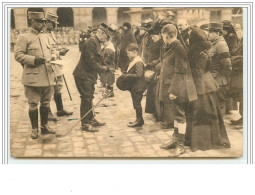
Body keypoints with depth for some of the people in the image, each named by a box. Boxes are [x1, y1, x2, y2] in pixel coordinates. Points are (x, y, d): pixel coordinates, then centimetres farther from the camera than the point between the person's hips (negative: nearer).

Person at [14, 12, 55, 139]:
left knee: (46, 103, 13)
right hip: (33, 78, -6)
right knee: (33, 104, 2)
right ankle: (34, 128, 15)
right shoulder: (23, 38, -5)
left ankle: (44, 126, 26)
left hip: (48, 77, 6)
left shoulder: (45, 38, 16)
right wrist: (34, 60, -21)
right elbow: (18, 55, -11)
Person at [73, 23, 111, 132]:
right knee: (86, 98, -7)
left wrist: (106, 67, 6)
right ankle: (85, 124, 0)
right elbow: (90, 61, -23)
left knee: (89, 98, 17)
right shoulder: (91, 42, -17)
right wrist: (102, 68, -12)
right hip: (83, 75, -10)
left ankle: (91, 119, 28)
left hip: (90, 75, 10)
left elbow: (98, 60, 20)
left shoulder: (97, 43, 17)